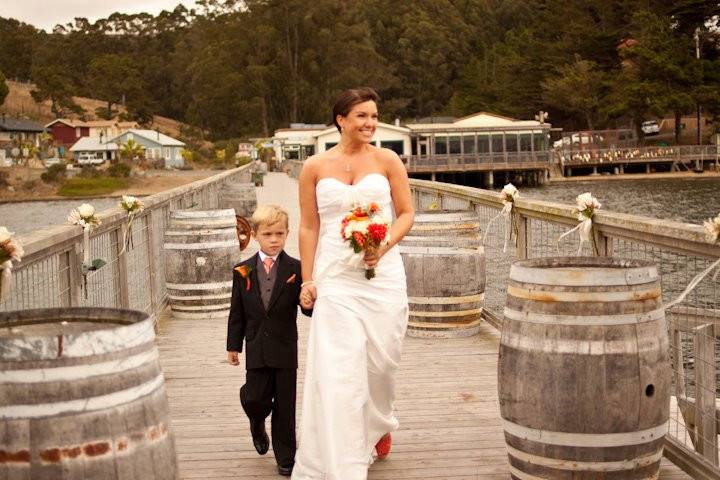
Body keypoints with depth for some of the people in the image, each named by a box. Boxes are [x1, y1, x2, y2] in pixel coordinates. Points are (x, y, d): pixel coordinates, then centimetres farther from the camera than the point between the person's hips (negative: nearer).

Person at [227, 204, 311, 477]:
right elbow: (237, 312, 7)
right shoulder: (243, 271, 2)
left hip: (285, 349, -1)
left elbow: (306, 307, -4)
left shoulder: (295, 269, -3)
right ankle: (258, 425, 37)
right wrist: (233, 345, 7)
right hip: (256, 349, 1)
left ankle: (285, 458, 18)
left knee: (285, 404, 4)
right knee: (254, 398, 1)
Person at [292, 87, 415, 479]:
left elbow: (406, 213, 5)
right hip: (334, 277, -1)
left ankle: (379, 425, 43)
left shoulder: (386, 160, 3)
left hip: (382, 273, 1)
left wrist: (384, 246, -13)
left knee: (380, 360, 10)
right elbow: (308, 227, 5)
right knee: (337, 371, -7)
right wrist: (307, 280, 1)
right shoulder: (315, 167, 3)